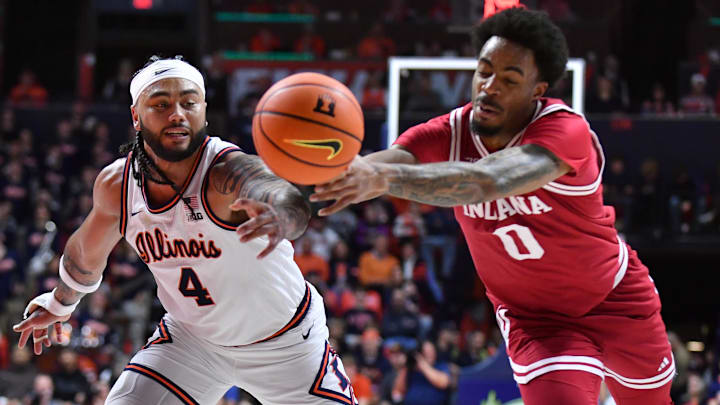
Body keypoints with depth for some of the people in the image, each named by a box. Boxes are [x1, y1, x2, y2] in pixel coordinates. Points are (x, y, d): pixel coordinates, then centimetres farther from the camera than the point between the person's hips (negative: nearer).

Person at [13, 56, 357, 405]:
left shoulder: (227, 170, -31)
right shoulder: (114, 186, -14)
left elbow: (290, 201, -56)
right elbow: (87, 253, 10)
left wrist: (279, 213, -80)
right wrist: (59, 304, 27)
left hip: (286, 340, -3)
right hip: (190, 335, 3)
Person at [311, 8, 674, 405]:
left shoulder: (566, 131, -32)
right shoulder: (447, 135, -18)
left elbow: (490, 181, -51)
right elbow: (381, 165, -37)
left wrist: (384, 177, -66)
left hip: (615, 300, -1)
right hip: (533, 319, 1)